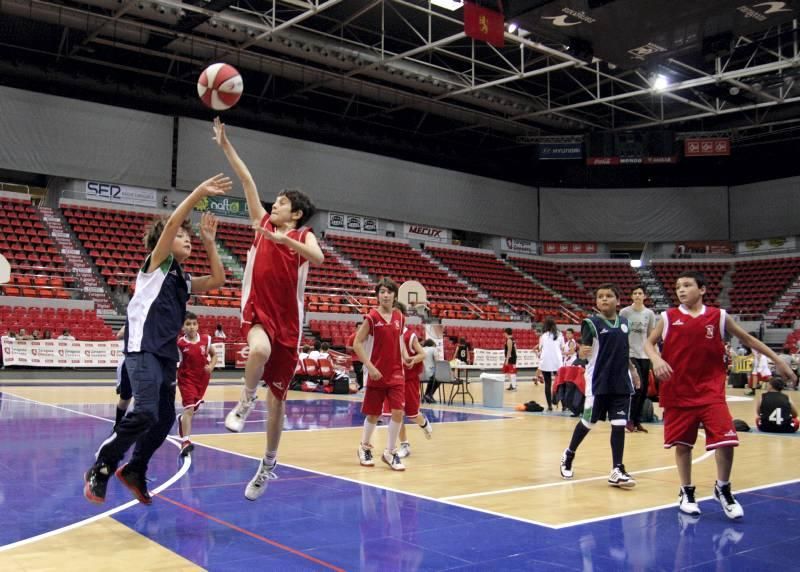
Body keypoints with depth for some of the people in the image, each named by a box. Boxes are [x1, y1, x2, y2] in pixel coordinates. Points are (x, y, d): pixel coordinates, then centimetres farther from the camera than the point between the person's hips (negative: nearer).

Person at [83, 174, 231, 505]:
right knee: (145, 413, -21)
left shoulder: (183, 280, 19)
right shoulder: (156, 264, 1)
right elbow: (172, 222, -12)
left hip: (167, 353, 8)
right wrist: (200, 192, -16)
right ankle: (99, 471, -5)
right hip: (143, 349, -8)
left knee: (165, 419, 8)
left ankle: (134, 471, 28)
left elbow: (218, 280, 14)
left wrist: (209, 242, 13)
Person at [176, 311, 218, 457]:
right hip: (187, 378, -4)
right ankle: (185, 441, -19)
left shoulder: (206, 339, -5)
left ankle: (182, 419, 53)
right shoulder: (179, 343, -14)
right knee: (189, 408, -17)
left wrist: (211, 366, -9)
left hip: (202, 378, 4)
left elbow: (214, 354, 8)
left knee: (195, 407, 19)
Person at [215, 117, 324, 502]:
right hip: (257, 309, 0)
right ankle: (244, 404, -10)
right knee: (260, 349, -38)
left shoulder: (303, 236, 3)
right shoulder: (262, 224, 8)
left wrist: (286, 240, -31)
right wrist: (224, 144, 1)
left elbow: (317, 259, -20)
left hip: (288, 318, 0)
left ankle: (268, 465, 22)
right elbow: (247, 180, 3)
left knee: (277, 395, 6)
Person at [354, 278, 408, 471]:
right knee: (373, 414, 7)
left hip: (396, 374, 3)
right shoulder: (372, 317, -10)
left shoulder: (399, 317, 5)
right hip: (376, 374, -3)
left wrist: (404, 357, 8)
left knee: (398, 412, -7)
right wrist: (370, 367, -16)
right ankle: (365, 447, 31)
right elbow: (357, 343, -10)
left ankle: (390, 452, 8)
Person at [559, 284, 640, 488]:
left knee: (619, 424, 0)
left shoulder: (624, 322, 8)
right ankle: (569, 454, 31)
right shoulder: (591, 323, -8)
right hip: (598, 382, -4)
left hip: (621, 382, 4)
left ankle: (617, 471, 6)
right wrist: (582, 352, -36)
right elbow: (583, 350, -14)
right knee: (588, 421, 7)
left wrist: (633, 370, 20)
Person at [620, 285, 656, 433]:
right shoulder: (624, 312, -2)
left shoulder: (650, 314, 6)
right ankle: (630, 419, -1)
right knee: (638, 386, -15)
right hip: (629, 354, -4)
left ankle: (637, 421, 15)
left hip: (644, 355, 4)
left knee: (644, 390, 4)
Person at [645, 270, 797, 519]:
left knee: (726, 441, -9)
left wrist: (778, 362, 9)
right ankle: (686, 492, 28)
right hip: (678, 391, 0)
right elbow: (649, 342, 6)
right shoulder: (668, 317, -1)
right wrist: (656, 359, -16)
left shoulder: (719, 317, 0)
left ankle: (723, 488, 16)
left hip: (710, 391, 0)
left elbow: (747, 339, 10)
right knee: (682, 443, 7)